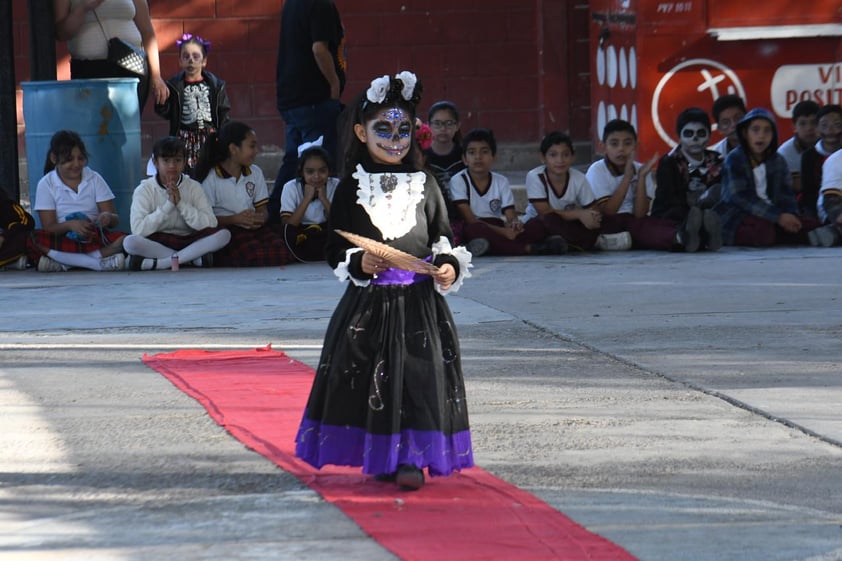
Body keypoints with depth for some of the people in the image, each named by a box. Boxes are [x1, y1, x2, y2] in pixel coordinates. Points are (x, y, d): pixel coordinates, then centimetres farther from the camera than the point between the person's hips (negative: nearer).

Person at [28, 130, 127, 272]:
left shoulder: (94, 179, 7)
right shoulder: (46, 185, 4)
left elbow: (115, 220, 3)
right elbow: (48, 227, -2)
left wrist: (108, 217, -22)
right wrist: (70, 225, -23)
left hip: (95, 238, 1)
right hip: (63, 241, -1)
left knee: (122, 239, -31)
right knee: (33, 240, -33)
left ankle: (60, 264, -36)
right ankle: (99, 262, -39)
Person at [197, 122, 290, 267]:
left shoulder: (255, 173, 18)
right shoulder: (211, 178, -2)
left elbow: (262, 209, 17)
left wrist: (260, 218, -9)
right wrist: (235, 219, -18)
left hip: (254, 227, 6)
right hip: (226, 228, -5)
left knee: (282, 252, -28)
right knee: (256, 254, -36)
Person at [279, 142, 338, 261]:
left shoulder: (336, 186, -4)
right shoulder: (291, 188, -7)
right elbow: (287, 226, -17)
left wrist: (324, 199, -18)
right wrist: (307, 199, -20)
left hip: (327, 237, 0)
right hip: (299, 238, 0)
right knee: (289, 231, -33)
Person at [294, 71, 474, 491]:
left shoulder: (424, 184, 5)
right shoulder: (352, 187, 2)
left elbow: (444, 239, 10)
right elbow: (335, 251, 1)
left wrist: (449, 267, -10)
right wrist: (359, 264, -18)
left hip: (419, 302, 0)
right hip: (369, 303, 0)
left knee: (420, 373, -7)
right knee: (374, 378, 2)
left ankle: (411, 457, -3)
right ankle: (382, 458, 15)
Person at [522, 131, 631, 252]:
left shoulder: (579, 179, -12)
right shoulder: (534, 177, -20)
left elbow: (593, 210, -8)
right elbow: (545, 213, -25)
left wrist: (594, 218, -33)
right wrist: (579, 214, -31)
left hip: (568, 225, 3)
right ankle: (596, 241, -27)